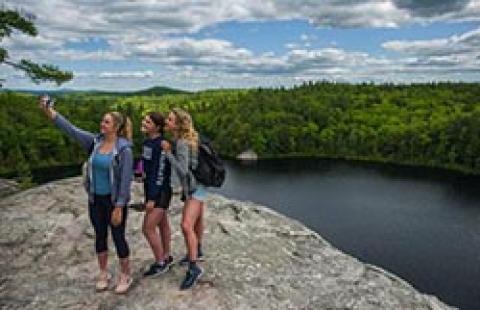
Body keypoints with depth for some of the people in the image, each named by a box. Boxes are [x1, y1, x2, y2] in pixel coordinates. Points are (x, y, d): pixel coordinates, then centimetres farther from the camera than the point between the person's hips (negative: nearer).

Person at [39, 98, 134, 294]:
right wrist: (49, 112, -14)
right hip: (95, 199, 6)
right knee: (100, 236, 16)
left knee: (118, 237, 5)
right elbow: (71, 129, -4)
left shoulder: (124, 149, -17)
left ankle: (125, 276, 25)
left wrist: (118, 208, -19)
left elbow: (126, 180, -18)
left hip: (114, 200, -5)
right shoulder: (95, 142, -1)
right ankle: (103, 274, 34)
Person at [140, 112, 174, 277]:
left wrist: (152, 199, -21)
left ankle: (160, 263, 12)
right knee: (162, 224, 18)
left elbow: (160, 173, -22)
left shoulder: (161, 145, -21)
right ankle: (167, 257, 33)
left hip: (160, 192, -9)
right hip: (151, 189, 9)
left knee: (148, 228, -5)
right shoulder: (148, 142, 6)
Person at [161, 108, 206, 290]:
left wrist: (168, 152, -27)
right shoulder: (182, 139, 2)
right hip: (195, 185, 10)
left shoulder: (182, 144, -25)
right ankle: (197, 250, 45)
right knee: (197, 219, 25)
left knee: (186, 226, -19)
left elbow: (182, 171, -29)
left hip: (195, 187, -10)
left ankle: (193, 268, -15)